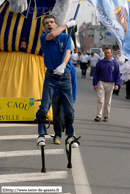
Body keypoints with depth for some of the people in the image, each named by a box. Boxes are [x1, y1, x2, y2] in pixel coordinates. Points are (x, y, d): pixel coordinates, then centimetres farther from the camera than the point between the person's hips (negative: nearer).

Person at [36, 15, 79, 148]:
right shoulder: (44, 38, 1)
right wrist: (67, 25, -9)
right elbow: (52, 35, -22)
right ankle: (41, 134, 3)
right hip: (50, 76, -1)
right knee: (44, 107, -8)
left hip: (65, 76, 1)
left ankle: (70, 135, 12)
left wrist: (63, 65, -32)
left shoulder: (65, 37, 4)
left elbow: (67, 53, -12)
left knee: (69, 109, 1)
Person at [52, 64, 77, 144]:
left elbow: (74, 83, 3)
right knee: (55, 116, 6)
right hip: (55, 94, 3)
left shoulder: (71, 68, -1)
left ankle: (58, 136, -8)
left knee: (61, 116, -13)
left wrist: (73, 98, -1)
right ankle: (56, 134, 21)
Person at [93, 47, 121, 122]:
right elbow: (96, 74, 8)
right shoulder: (100, 63, 4)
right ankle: (99, 116, -9)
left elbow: (118, 75, 5)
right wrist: (95, 84, 2)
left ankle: (106, 116, 14)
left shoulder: (115, 63, 3)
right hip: (101, 83, 0)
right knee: (100, 100, -10)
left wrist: (117, 84, -5)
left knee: (108, 102, 6)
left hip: (110, 84, 0)